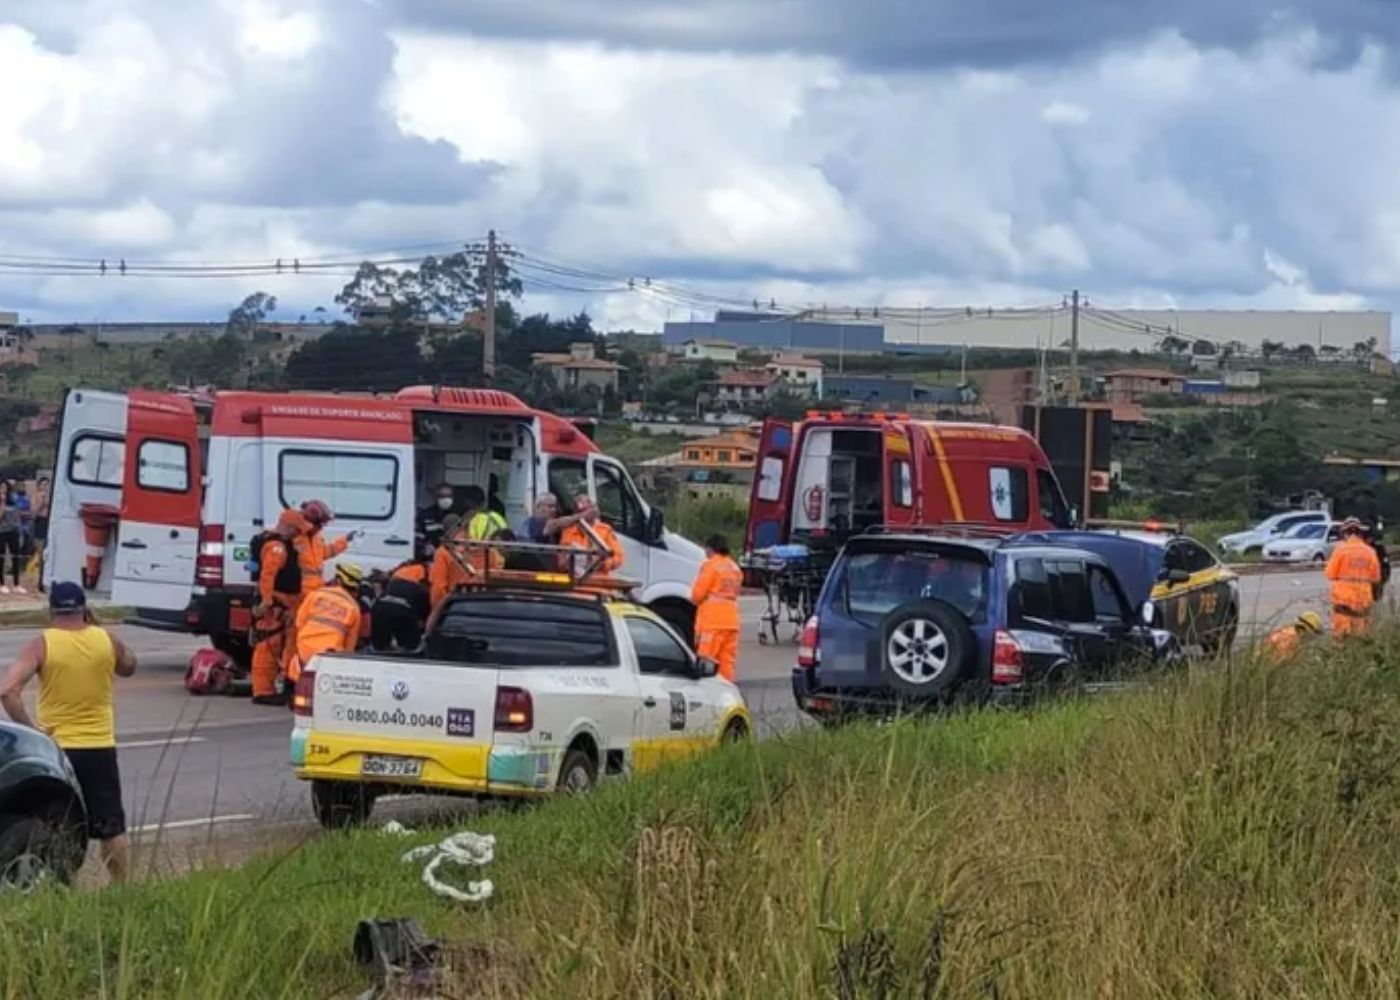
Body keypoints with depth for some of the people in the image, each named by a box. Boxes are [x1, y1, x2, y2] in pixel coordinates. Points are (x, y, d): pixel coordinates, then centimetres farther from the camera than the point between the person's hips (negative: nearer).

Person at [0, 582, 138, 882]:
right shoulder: (107, 641, 0)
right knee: (111, 826, 12)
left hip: (56, 749, -2)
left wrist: (29, 730, -11)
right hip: (101, 748, 2)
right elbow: (128, 666, 23)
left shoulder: (41, 645, -8)